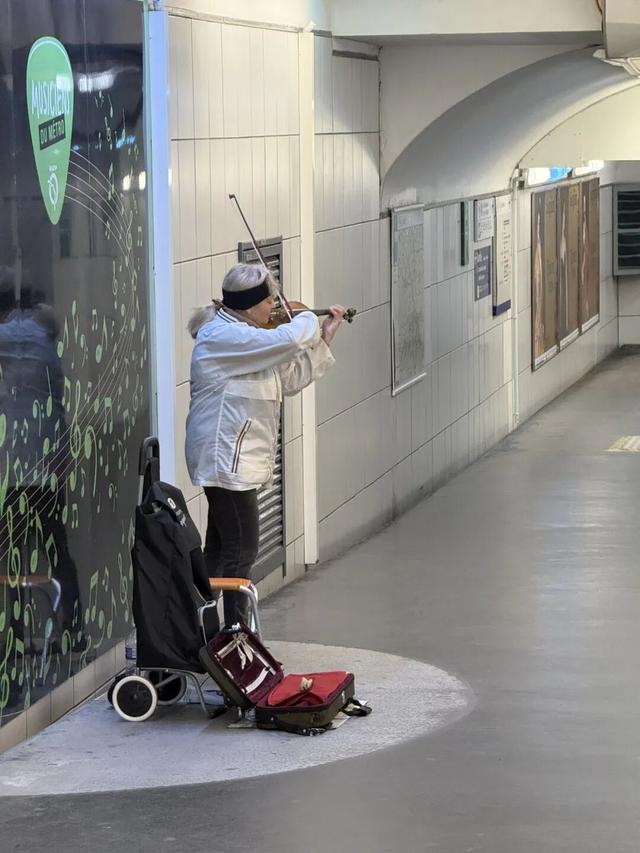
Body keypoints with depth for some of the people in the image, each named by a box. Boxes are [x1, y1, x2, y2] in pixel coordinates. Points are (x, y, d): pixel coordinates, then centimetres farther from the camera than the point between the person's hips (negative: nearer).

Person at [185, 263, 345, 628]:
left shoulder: (241, 335, 15)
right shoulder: (223, 336, -17)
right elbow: (289, 340, -28)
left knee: (220, 549, 15)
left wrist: (325, 336, 15)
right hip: (226, 458, -11)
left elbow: (290, 378, 19)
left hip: (232, 458, 11)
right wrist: (308, 319, -6)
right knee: (242, 551, -8)